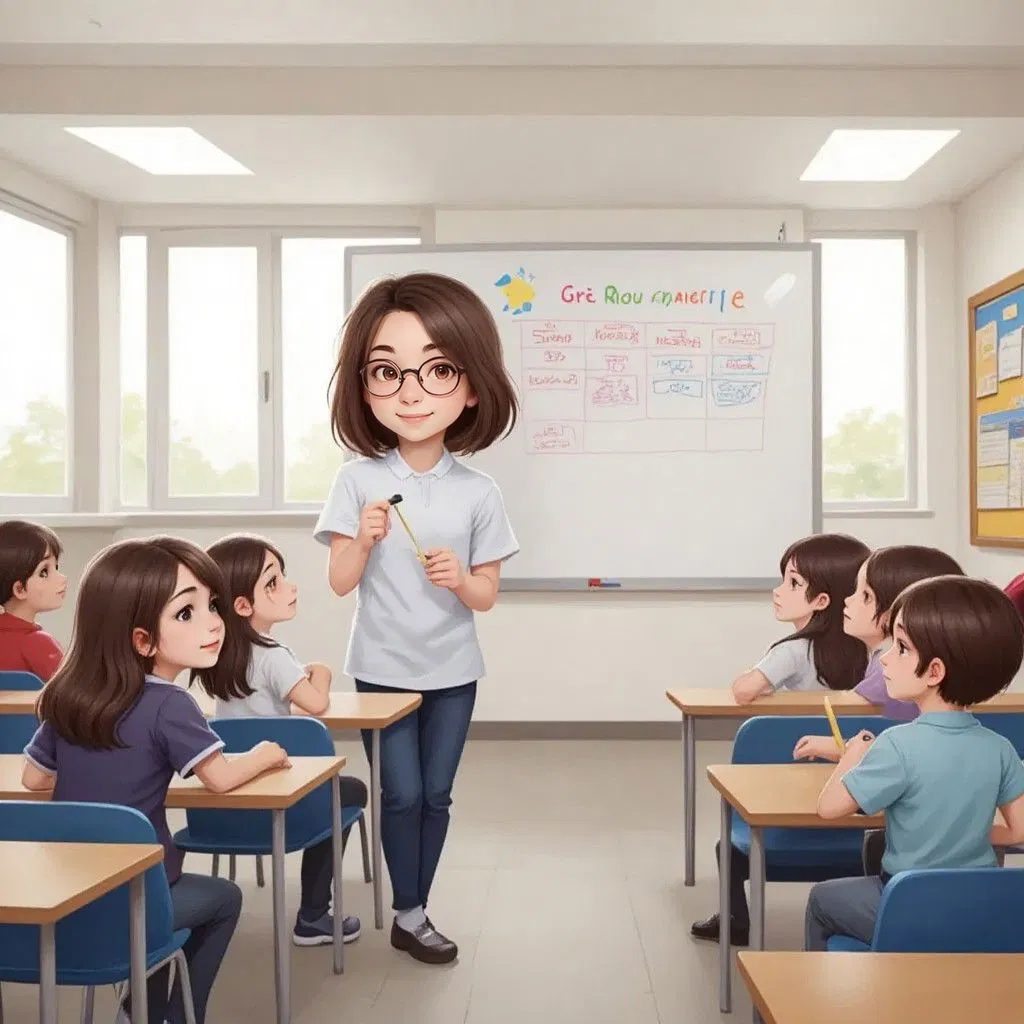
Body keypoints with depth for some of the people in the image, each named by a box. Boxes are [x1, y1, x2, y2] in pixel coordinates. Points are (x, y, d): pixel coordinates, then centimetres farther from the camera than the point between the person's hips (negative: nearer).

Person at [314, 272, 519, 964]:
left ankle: (413, 912, 28)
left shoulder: (480, 492, -8)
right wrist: (364, 539, -25)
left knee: (436, 796, 11)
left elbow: (488, 596, -2)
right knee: (403, 794, 4)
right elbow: (339, 582, -6)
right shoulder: (359, 480, -9)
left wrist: (459, 578, -23)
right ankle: (410, 917, 22)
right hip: (382, 669, -1)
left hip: (452, 672, 2)